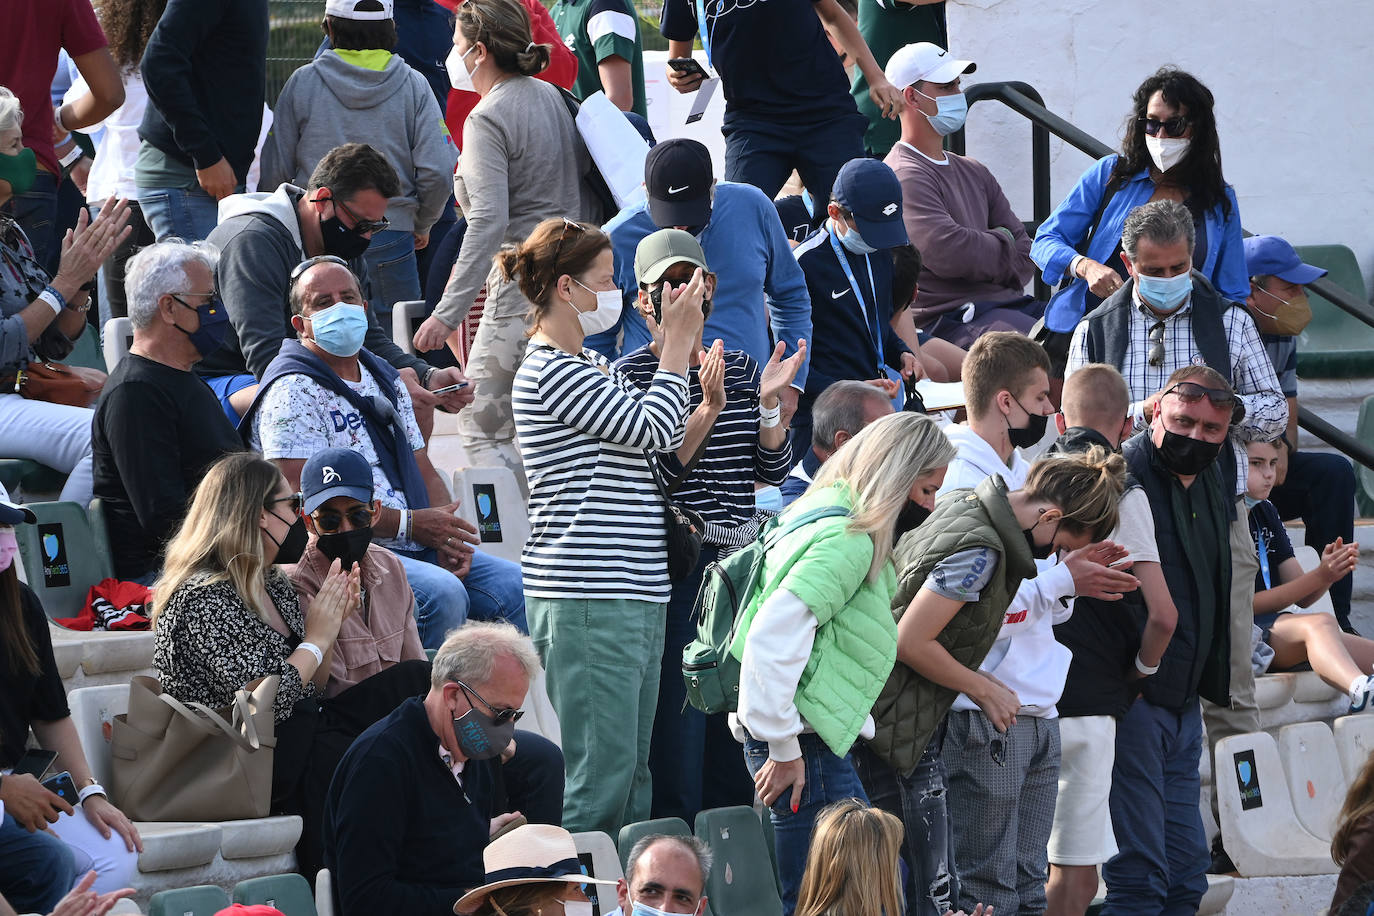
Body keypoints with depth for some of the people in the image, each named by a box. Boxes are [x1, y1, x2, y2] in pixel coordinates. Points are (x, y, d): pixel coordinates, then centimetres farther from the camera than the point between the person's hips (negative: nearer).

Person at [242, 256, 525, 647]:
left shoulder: (386, 380, 21)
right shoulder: (294, 391, -6)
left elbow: (425, 472, 24)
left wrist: (447, 535, 1)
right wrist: (409, 523, -15)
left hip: (417, 551, 8)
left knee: (516, 584, -9)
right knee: (442, 593, -32)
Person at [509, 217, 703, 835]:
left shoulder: (589, 365, 20)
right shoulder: (551, 370, -11)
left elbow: (669, 447, 21)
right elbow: (649, 430, -15)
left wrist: (685, 345, 17)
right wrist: (677, 342, -5)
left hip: (636, 595, 10)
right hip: (586, 598, -10)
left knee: (632, 775, 10)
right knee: (602, 777, -11)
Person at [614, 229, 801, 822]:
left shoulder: (742, 368, 13)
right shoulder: (633, 372, -4)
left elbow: (773, 469, 7)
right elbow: (660, 469, -15)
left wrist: (769, 402, -8)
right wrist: (710, 407, -24)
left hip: (740, 560, 6)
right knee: (676, 724, -7)